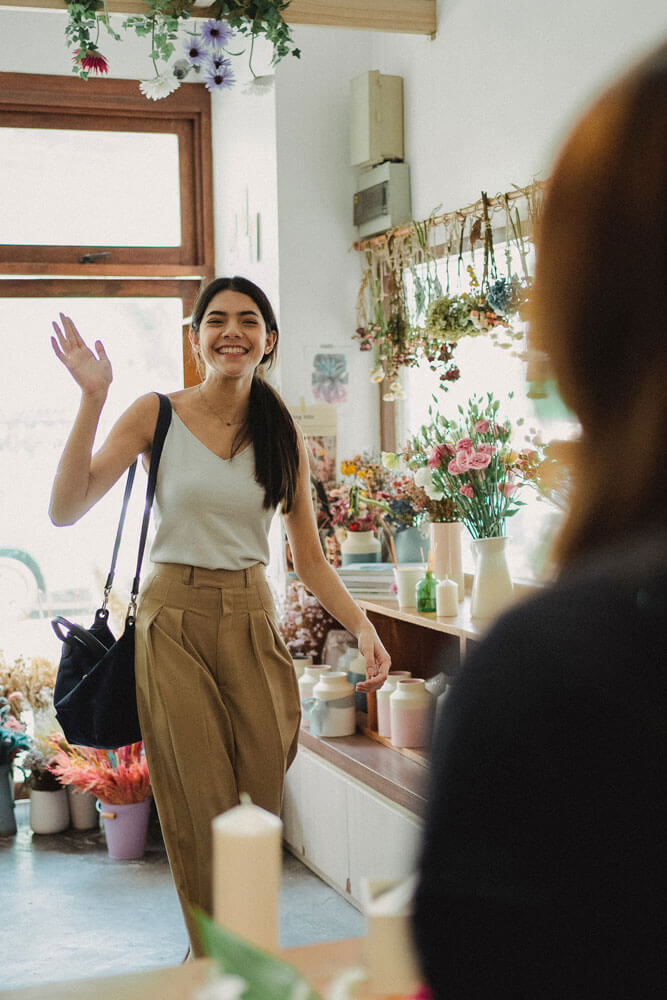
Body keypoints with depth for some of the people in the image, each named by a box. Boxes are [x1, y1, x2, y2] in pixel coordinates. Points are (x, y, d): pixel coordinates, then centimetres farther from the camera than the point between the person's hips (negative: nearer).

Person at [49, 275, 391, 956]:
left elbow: (309, 558, 9)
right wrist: (92, 399, -15)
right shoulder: (157, 414, -1)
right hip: (174, 621, -2)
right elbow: (66, 510, -9)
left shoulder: (283, 436, 7)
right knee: (201, 814, -1)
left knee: (260, 805, 5)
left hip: (252, 621, 3)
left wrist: (363, 629, -4)